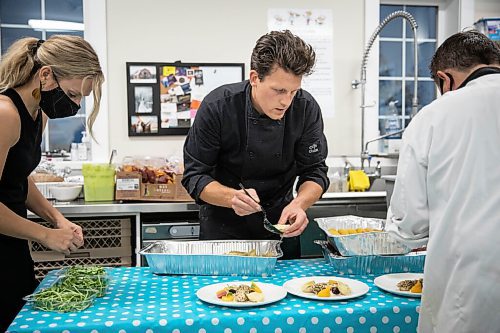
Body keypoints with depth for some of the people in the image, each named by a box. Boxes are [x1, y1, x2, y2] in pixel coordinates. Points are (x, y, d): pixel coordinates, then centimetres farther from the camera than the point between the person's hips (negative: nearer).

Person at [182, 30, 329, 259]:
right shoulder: (218, 106, -23)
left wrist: (298, 204, -31)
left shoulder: (306, 108, -16)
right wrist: (232, 197, -37)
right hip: (223, 225, -2)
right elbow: (195, 176, -18)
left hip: (279, 223, 3)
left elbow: (315, 172, -10)